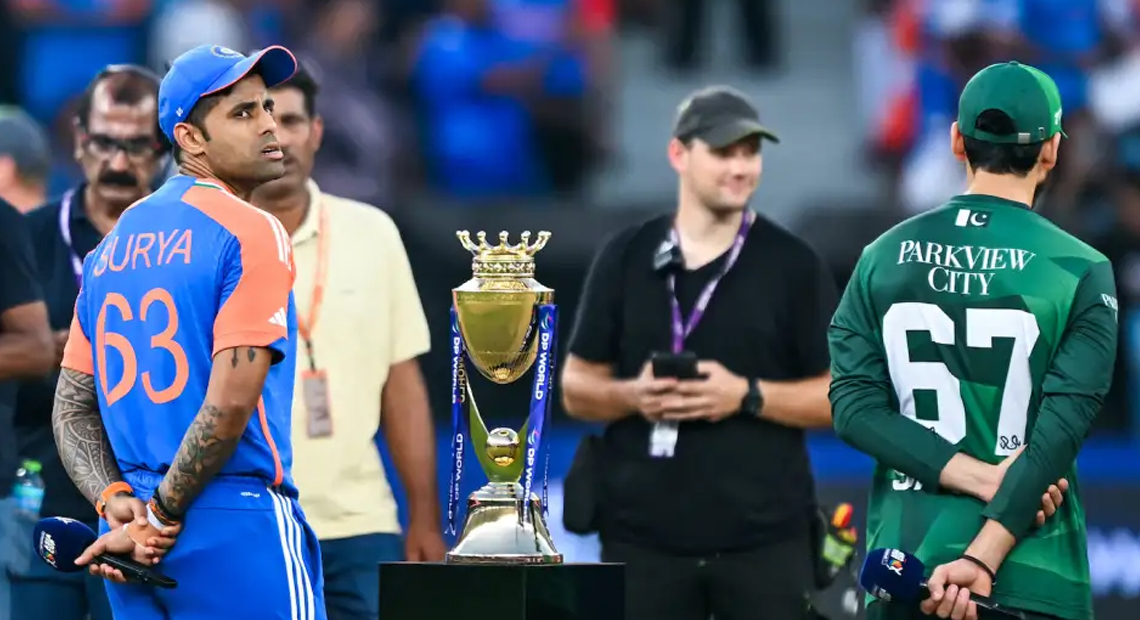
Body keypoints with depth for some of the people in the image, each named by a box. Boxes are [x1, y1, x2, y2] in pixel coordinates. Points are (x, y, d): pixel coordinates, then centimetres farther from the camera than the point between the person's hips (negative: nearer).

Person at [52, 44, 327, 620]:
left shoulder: (113, 246, 15)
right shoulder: (251, 233, -8)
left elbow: (72, 407, 12)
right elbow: (230, 402, -18)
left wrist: (116, 502, 0)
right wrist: (162, 515, -12)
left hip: (134, 551, 7)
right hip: (240, 533, -7)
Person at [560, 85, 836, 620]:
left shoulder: (794, 265, 2)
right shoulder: (625, 259, 6)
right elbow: (576, 389, 10)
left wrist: (748, 395, -15)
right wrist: (633, 395, -12)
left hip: (765, 536, -1)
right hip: (644, 534, 1)